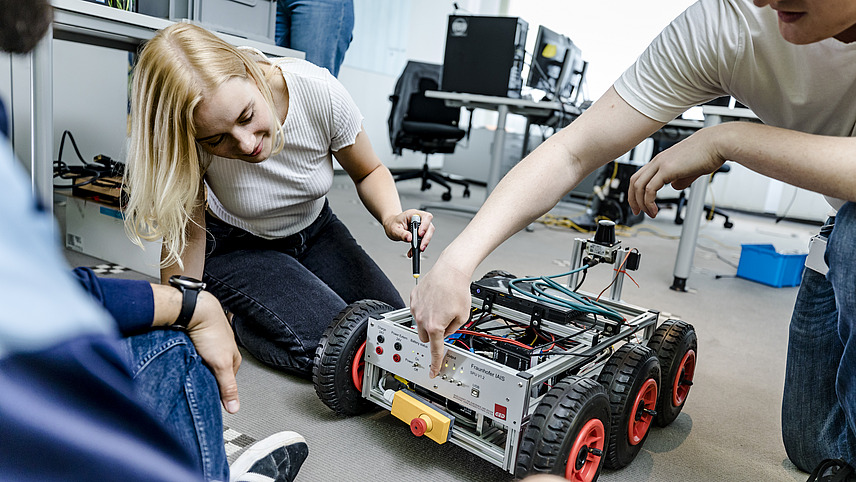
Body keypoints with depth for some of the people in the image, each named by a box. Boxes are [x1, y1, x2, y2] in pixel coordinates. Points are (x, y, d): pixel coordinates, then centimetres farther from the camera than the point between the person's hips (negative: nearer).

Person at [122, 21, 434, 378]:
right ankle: (234, 313, 4)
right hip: (236, 248, -3)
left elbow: (369, 172, -10)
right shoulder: (190, 142, -29)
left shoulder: (320, 91, -28)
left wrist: (391, 216, -29)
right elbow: (187, 235, -18)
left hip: (315, 230, 4)